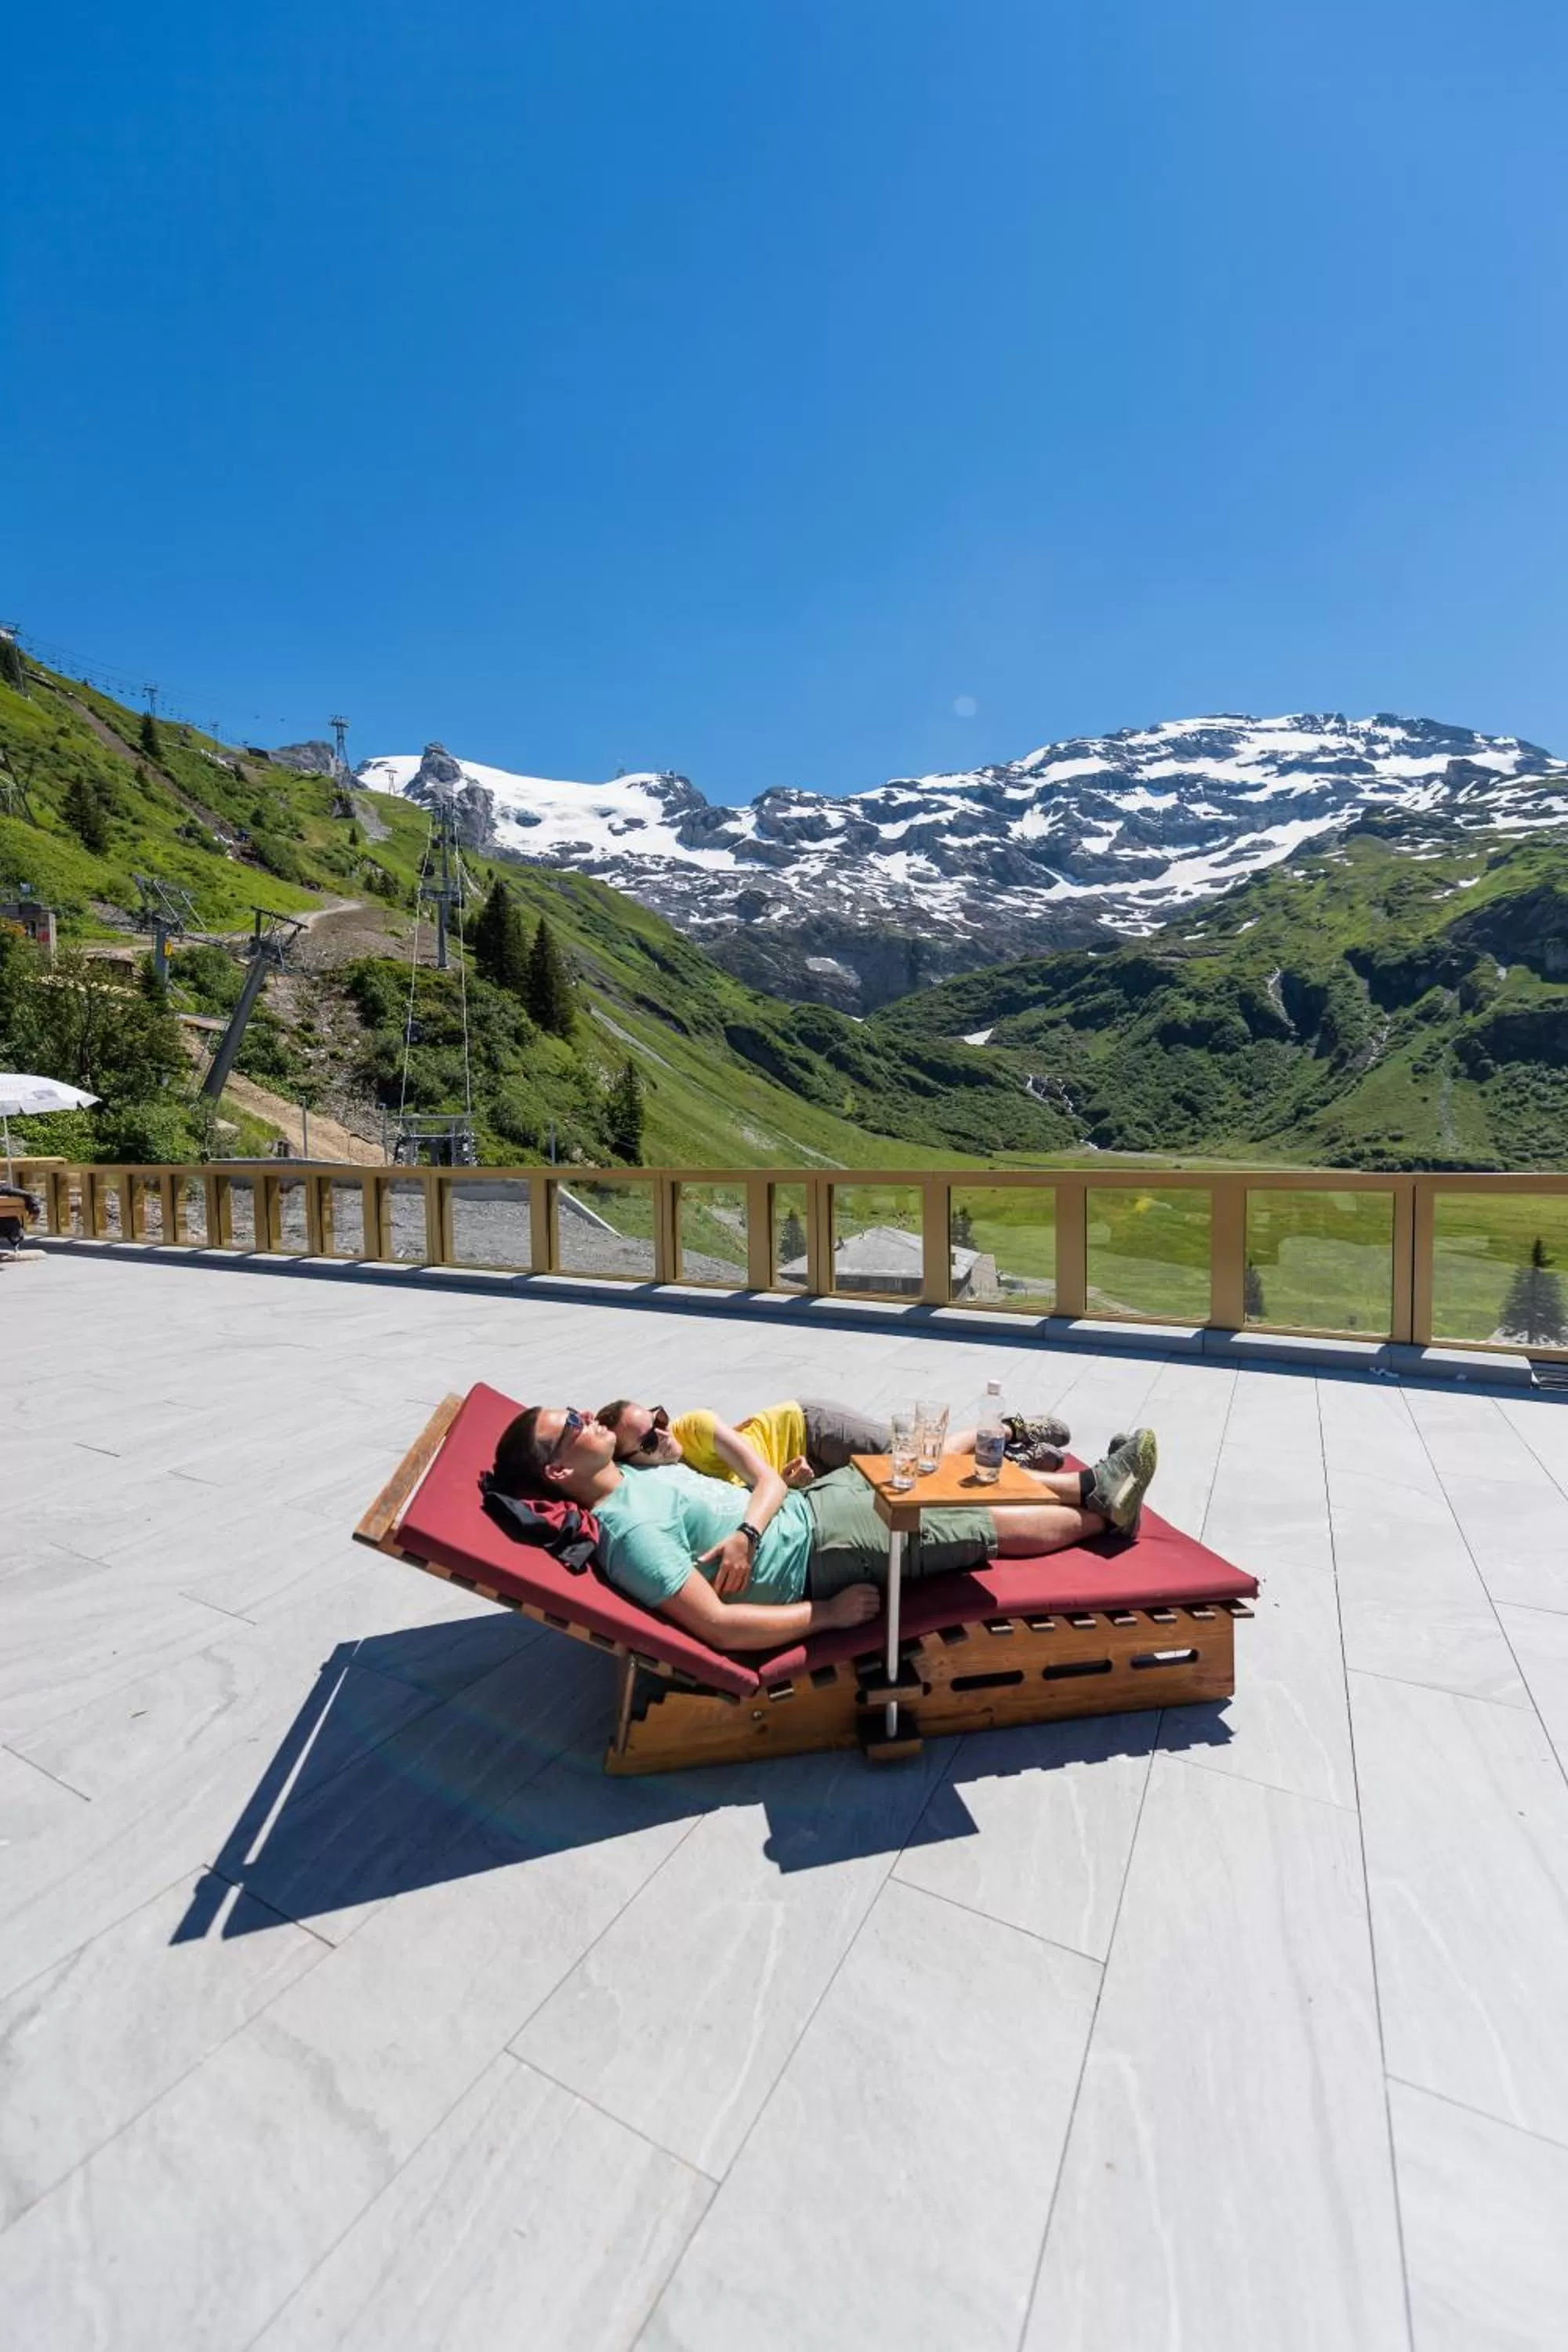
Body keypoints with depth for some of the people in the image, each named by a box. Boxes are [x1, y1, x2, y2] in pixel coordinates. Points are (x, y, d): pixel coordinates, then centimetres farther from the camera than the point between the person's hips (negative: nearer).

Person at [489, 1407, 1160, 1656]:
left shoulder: (643, 1476, 4)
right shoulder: (631, 1533, -24)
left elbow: (771, 1480, 4)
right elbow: (717, 1626, -28)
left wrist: (746, 1532, -18)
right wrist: (828, 1614, -22)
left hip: (808, 1501, 8)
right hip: (824, 1551, -8)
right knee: (998, 1526, 2)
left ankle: (1091, 1485, 27)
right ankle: (1106, 1512, 26)